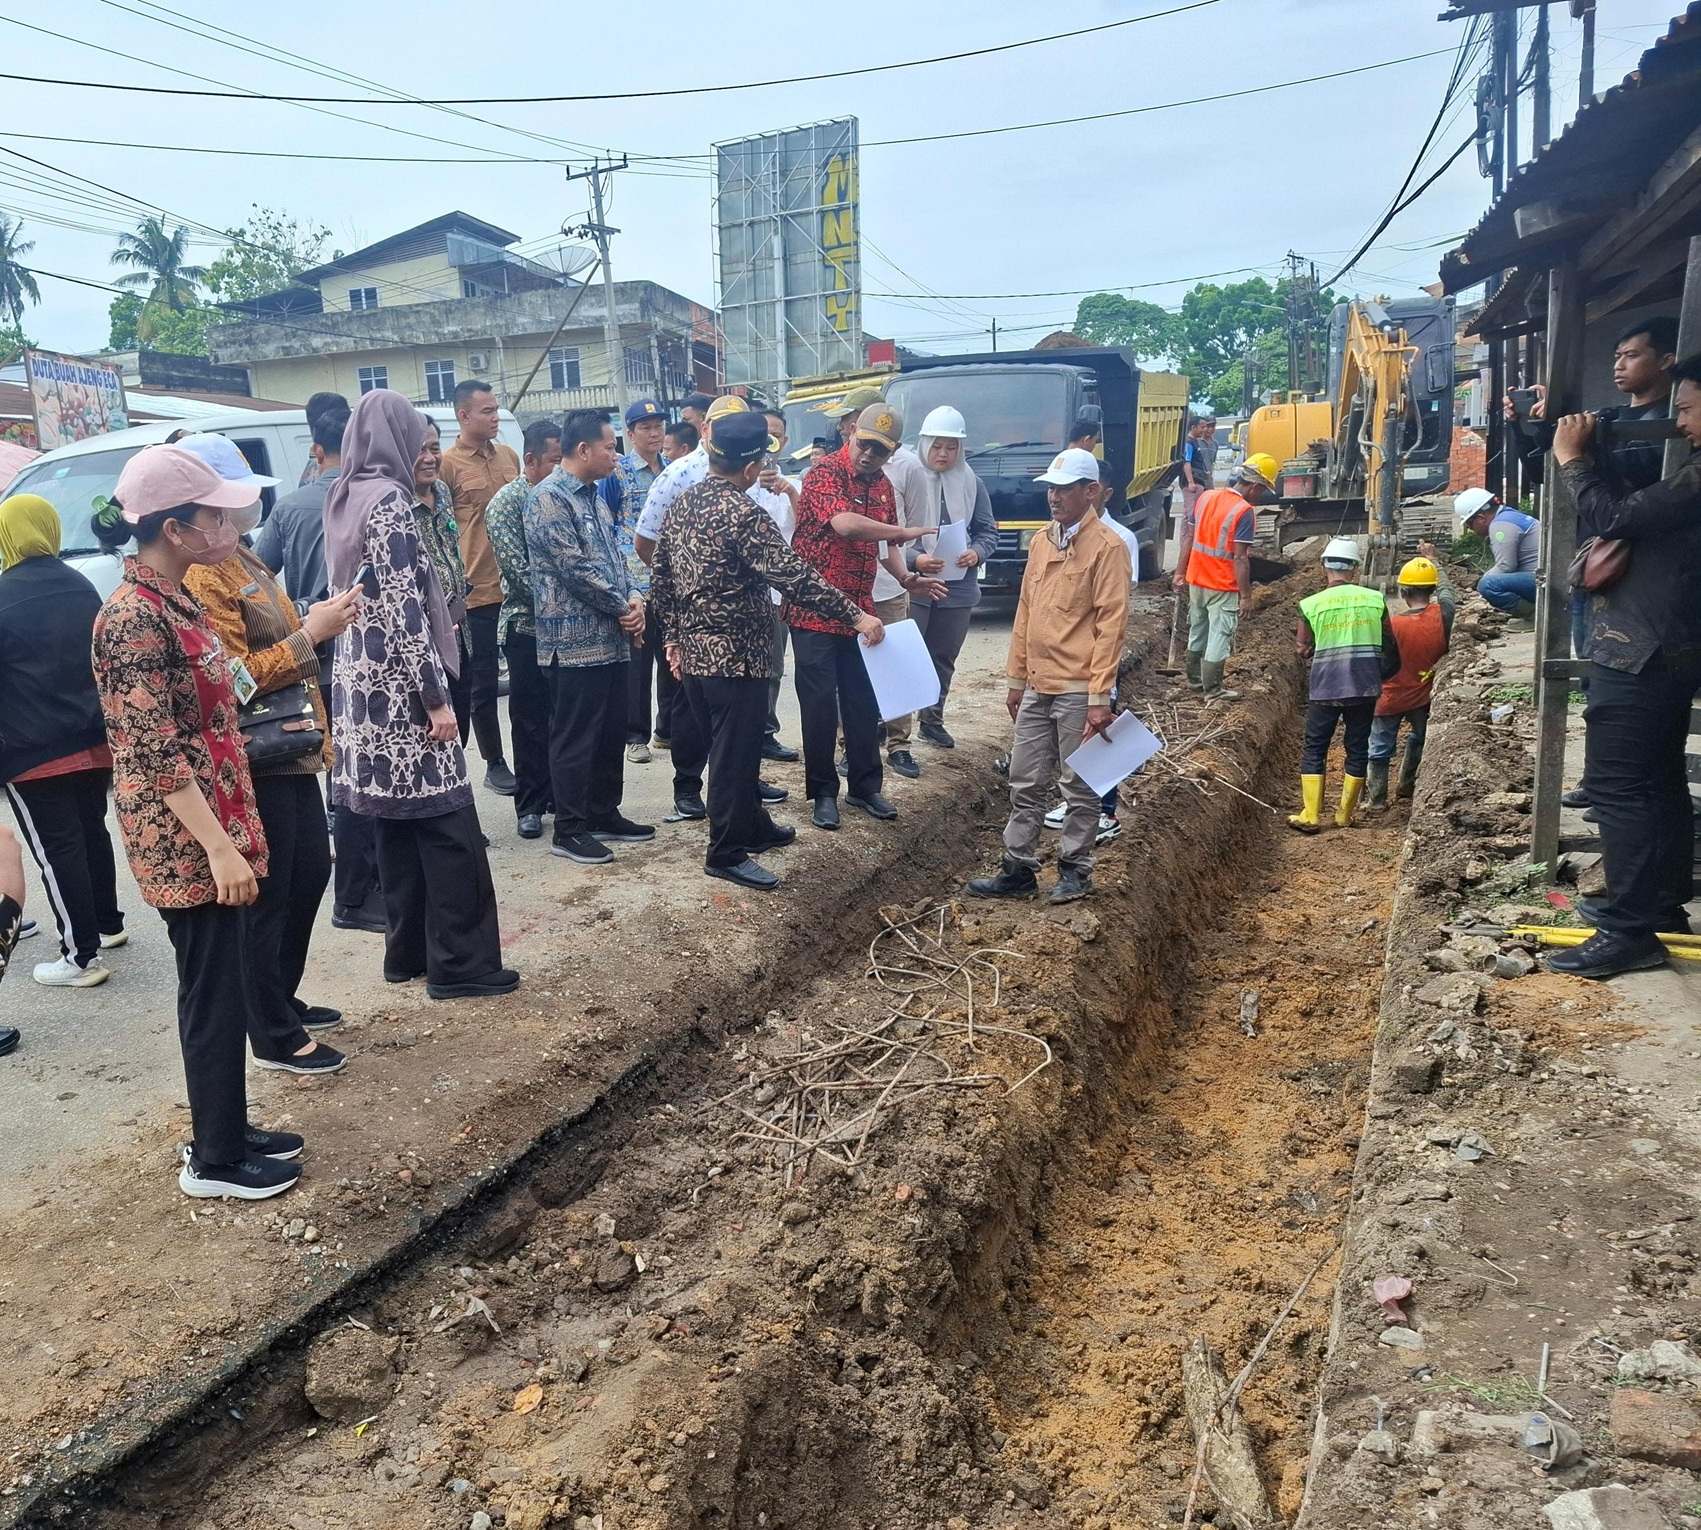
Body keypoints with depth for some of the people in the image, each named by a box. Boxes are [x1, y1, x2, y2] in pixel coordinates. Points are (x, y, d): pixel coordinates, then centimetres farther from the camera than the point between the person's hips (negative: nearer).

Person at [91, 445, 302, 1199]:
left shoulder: (176, 601, 10)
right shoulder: (133, 619, -19)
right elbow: (156, 754, -22)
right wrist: (220, 850, -23)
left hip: (213, 830, 9)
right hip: (184, 844, -9)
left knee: (224, 988, 17)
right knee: (214, 995, 2)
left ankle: (226, 1131, 31)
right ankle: (214, 1160, 17)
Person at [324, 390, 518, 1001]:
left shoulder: (343, 498, 13)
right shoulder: (388, 499, -14)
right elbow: (403, 610, -19)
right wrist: (436, 698, -17)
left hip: (363, 682, 9)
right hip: (400, 688, -9)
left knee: (398, 823, 14)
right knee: (448, 824, -2)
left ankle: (408, 951, 23)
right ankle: (460, 964, 4)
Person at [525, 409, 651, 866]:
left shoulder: (594, 495, 17)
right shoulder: (548, 498, -13)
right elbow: (574, 568, -19)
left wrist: (633, 599, 0)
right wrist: (623, 607, -10)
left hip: (611, 639, 9)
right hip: (576, 642, -9)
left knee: (611, 734, 15)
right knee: (574, 739, -1)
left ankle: (604, 814, 27)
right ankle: (569, 830, 9)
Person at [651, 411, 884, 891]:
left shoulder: (682, 505, 7)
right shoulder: (742, 513, -19)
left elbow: (662, 582, 12)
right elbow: (795, 576, -24)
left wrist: (674, 636, 21)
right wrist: (856, 615, -20)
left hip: (694, 653, 9)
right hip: (735, 656, -9)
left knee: (731, 748, 21)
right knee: (734, 756, 2)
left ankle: (753, 826, 36)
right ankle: (726, 854, 12)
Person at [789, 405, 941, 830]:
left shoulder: (881, 484, 11)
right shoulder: (826, 472, -12)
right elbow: (844, 524, -29)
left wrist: (907, 580, 1)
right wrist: (904, 532, -20)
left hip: (859, 610, 7)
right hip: (814, 609, -6)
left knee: (863, 700, 10)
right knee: (820, 703, 0)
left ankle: (865, 786, 23)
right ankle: (823, 793, 12)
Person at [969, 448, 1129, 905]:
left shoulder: (1107, 547, -9)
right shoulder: (1039, 543, 12)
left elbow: (1110, 625, -13)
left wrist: (1099, 698, -16)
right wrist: (1016, 679, 14)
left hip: (1078, 691, -7)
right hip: (1037, 688, 7)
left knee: (1079, 785, 6)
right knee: (1024, 783, 11)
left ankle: (1075, 870, 20)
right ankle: (1018, 870, 20)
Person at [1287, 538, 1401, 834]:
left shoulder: (1311, 604, -5)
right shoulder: (1375, 599, 0)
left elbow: (1304, 650, 4)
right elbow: (1390, 647, 7)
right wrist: (1383, 676, 23)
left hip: (1325, 688, -2)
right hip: (1365, 687, 2)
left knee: (1314, 749, 9)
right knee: (1357, 749, 12)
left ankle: (1310, 816, 6)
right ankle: (1344, 815, 18)